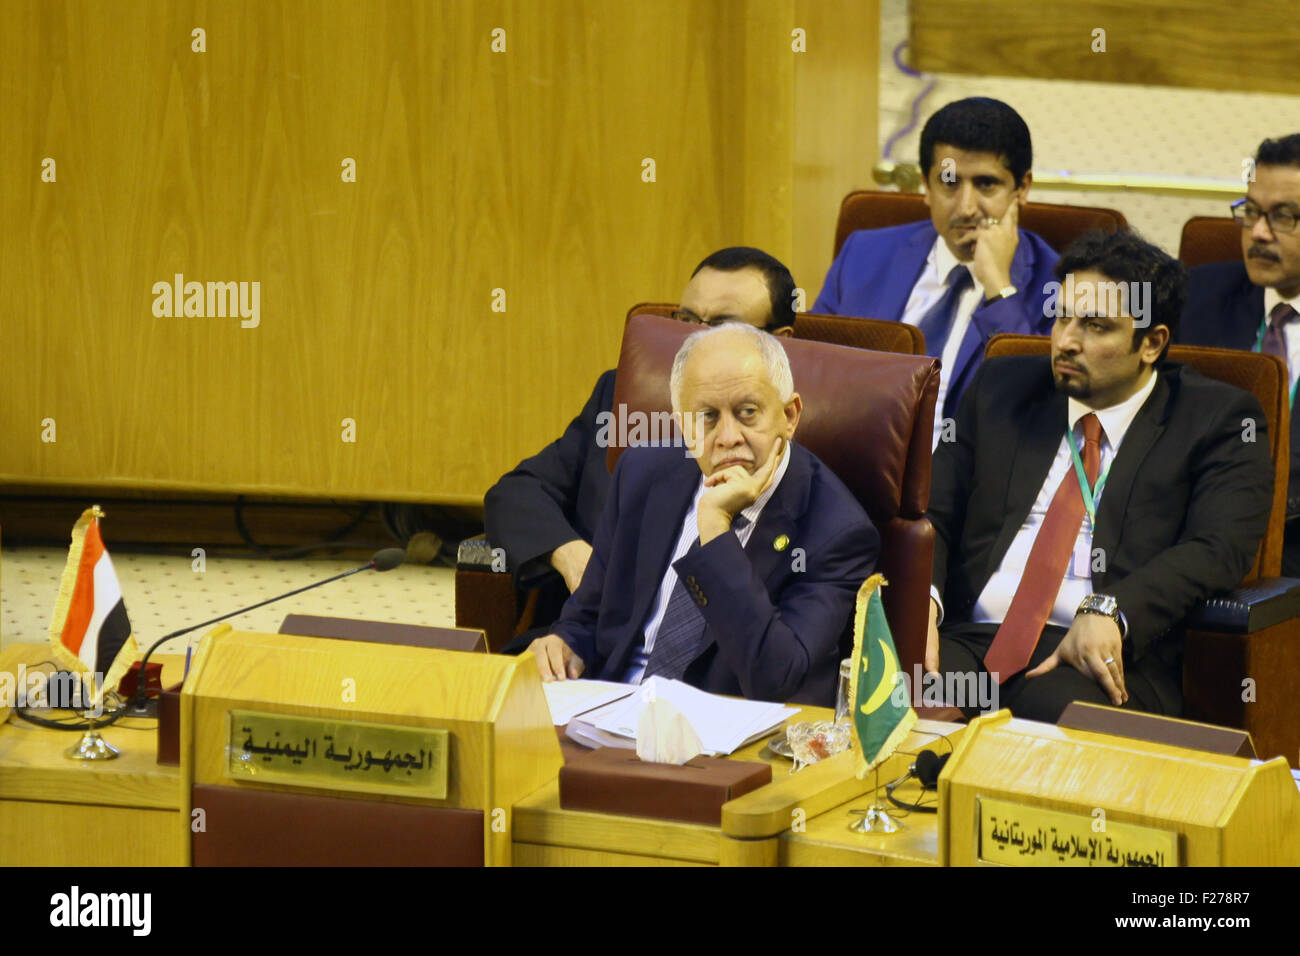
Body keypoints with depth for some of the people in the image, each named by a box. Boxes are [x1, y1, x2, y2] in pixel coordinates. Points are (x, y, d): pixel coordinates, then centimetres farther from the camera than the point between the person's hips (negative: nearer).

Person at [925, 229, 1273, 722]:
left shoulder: (1217, 419, 8)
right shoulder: (1001, 387, 21)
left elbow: (1216, 550, -7)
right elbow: (934, 514, 16)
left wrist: (1108, 612, -23)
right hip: (965, 634, 3)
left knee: (1064, 714, -39)